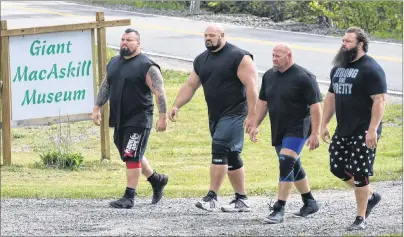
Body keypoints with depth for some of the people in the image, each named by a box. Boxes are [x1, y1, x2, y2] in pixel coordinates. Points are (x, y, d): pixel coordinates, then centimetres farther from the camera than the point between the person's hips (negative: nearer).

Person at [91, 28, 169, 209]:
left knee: (132, 156, -11)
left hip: (139, 119, -8)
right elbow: (105, 86, 21)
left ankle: (129, 197, -8)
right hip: (119, 119, 8)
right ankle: (157, 180, 37)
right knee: (131, 156, 17)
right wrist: (97, 108, 17)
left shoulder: (146, 66, -11)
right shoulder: (113, 63, 12)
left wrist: (162, 117, -19)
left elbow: (159, 92, -14)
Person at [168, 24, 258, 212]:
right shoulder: (201, 60, 14)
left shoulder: (238, 57, -9)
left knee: (220, 151, -17)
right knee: (231, 157, 10)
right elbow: (190, 86, 16)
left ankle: (211, 197, -19)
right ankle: (242, 200, 16)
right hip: (215, 116, 8)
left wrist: (251, 115, -19)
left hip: (234, 114, -8)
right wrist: (176, 106, 2)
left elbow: (251, 86, -14)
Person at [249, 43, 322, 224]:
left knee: (286, 165, -18)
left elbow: (315, 106, -16)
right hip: (278, 131, 8)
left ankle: (279, 210, -19)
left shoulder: (303, 78, -15)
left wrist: (315, 133, -19)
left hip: (297, 129, -8)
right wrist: (255, 125, 10)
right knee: (294, 167, 16)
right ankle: (310, 203, 31)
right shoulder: (269, 76, 7)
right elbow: (262, 102, 16)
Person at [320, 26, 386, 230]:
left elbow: (380, 100, -19)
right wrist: (324, 124, 16)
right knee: (337, 167, 9)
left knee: (359, 173, -5)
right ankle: (370, 196, 29)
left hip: (364, 132, -8)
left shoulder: (370, 69, -13)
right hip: (343, 130, 8)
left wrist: (372, 130, -24)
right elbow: (331, 97, 21)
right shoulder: (338, 68, 13)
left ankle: (360, 219, 5)